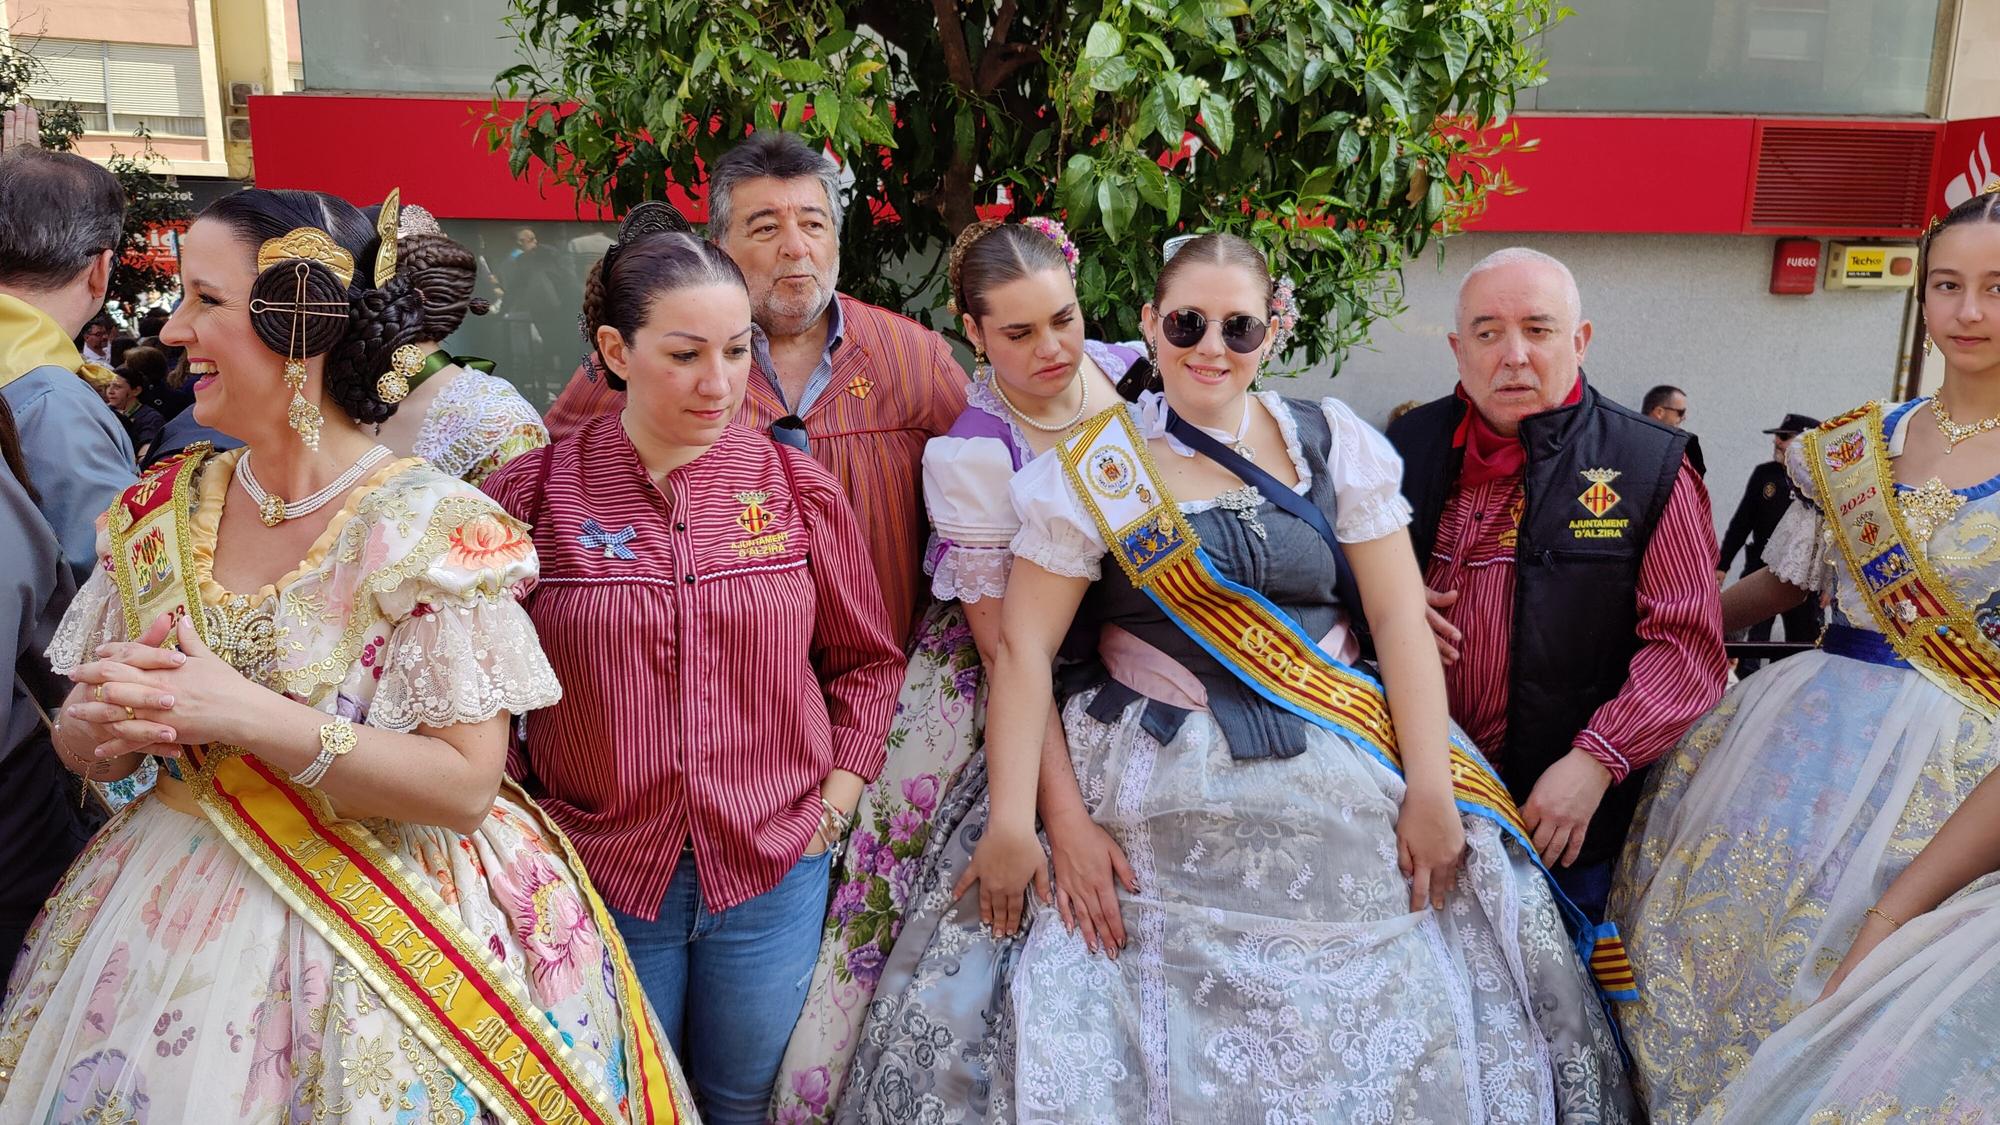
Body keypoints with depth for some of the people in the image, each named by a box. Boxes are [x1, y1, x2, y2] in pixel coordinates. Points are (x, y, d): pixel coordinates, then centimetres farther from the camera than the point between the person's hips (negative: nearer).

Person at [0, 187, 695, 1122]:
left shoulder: (437, 530, -17)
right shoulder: (161, 513, 1)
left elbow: (464, 786, -20)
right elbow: (79, 744, 9)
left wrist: (245, 715, -27)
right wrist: (106, 732, -15)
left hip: (380, 935, -5)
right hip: (174, 916, 5)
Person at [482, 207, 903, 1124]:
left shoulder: (797, 488, -4)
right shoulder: (529, 495, -9)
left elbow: (865, 659, 7)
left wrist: (837, 795, 0)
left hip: (775, 875, 2)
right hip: (598, 874, -1)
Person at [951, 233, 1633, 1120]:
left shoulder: (1331, 443, 4)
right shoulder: (1096, 470, -1)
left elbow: (1399, 617, 1)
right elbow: (1023, 647, -5)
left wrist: (1431, 791, -7)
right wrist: (1011, 825, -11)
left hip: (1344, 782, 2)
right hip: (1170, 798, -1)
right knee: (1183, 1040, -6)